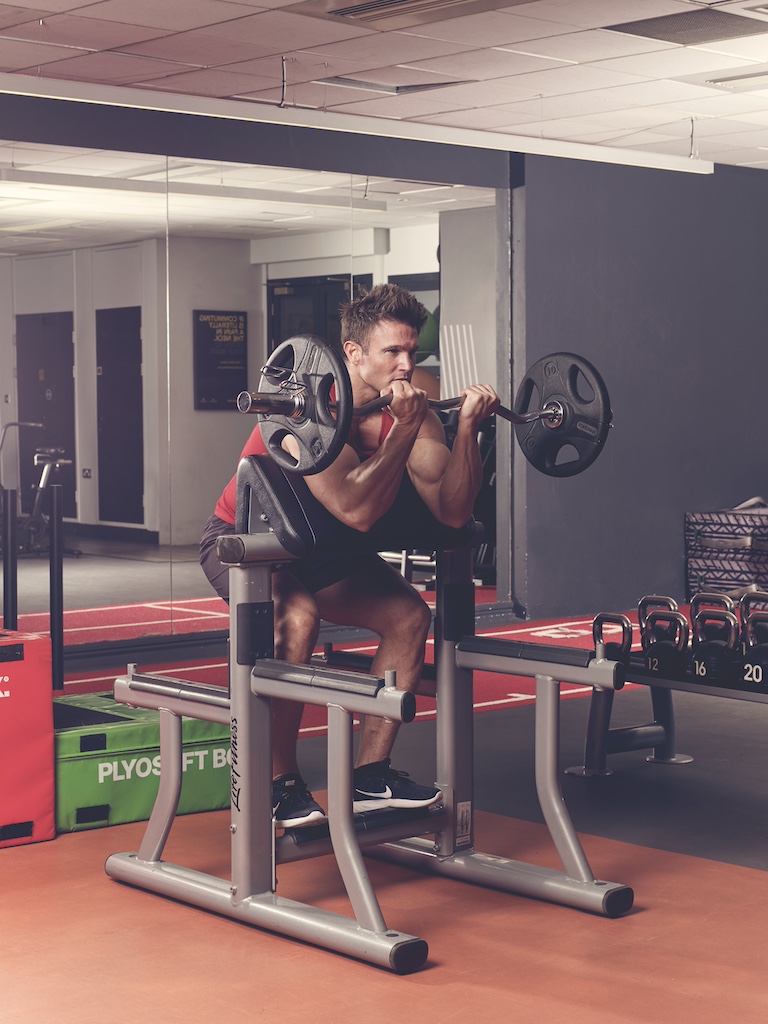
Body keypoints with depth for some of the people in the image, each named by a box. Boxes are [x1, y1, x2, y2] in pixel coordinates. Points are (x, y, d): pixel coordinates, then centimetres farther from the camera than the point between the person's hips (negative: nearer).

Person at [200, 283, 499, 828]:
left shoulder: (413, 411, -12)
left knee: (411, 616, -2)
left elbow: (453, 512, -20)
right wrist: (403, 431, -44)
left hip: (317, 550, 7)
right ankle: (280, 784, -20)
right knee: (298, 618, -34)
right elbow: (357, 512, -43)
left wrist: (468, 427, -29)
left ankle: (370, 776, 5)